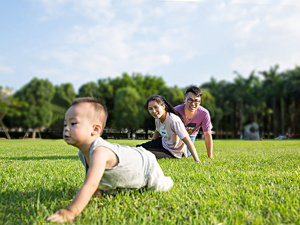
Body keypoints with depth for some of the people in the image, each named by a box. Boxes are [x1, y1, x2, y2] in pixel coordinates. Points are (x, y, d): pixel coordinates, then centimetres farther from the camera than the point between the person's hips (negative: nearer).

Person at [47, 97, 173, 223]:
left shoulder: (99, 151, -48)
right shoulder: (83, 154, -19)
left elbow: (89, 186, -56)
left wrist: (71, 212, -59)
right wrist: (97, 190, -19)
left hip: (146, 164, -7)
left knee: (160, 187, 14)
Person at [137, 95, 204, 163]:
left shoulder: (174, 120, -35)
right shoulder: (157, 118, -11)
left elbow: (187, 141, -36)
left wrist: (197, 160, -41)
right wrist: (151, 144, 24)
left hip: (173, 152, -7)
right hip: (163, 142, 7)